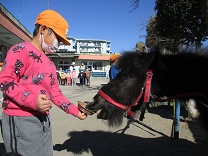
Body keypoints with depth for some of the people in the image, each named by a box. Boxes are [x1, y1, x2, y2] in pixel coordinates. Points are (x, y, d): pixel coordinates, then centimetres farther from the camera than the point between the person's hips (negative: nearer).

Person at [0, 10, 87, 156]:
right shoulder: (21, 50, -8)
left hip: (44, 119, 9)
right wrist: (32, 101, -29)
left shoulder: (50, 64, 18)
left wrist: (75, 111, 9)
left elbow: (55, 93, 16)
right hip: (21, 119, -9)